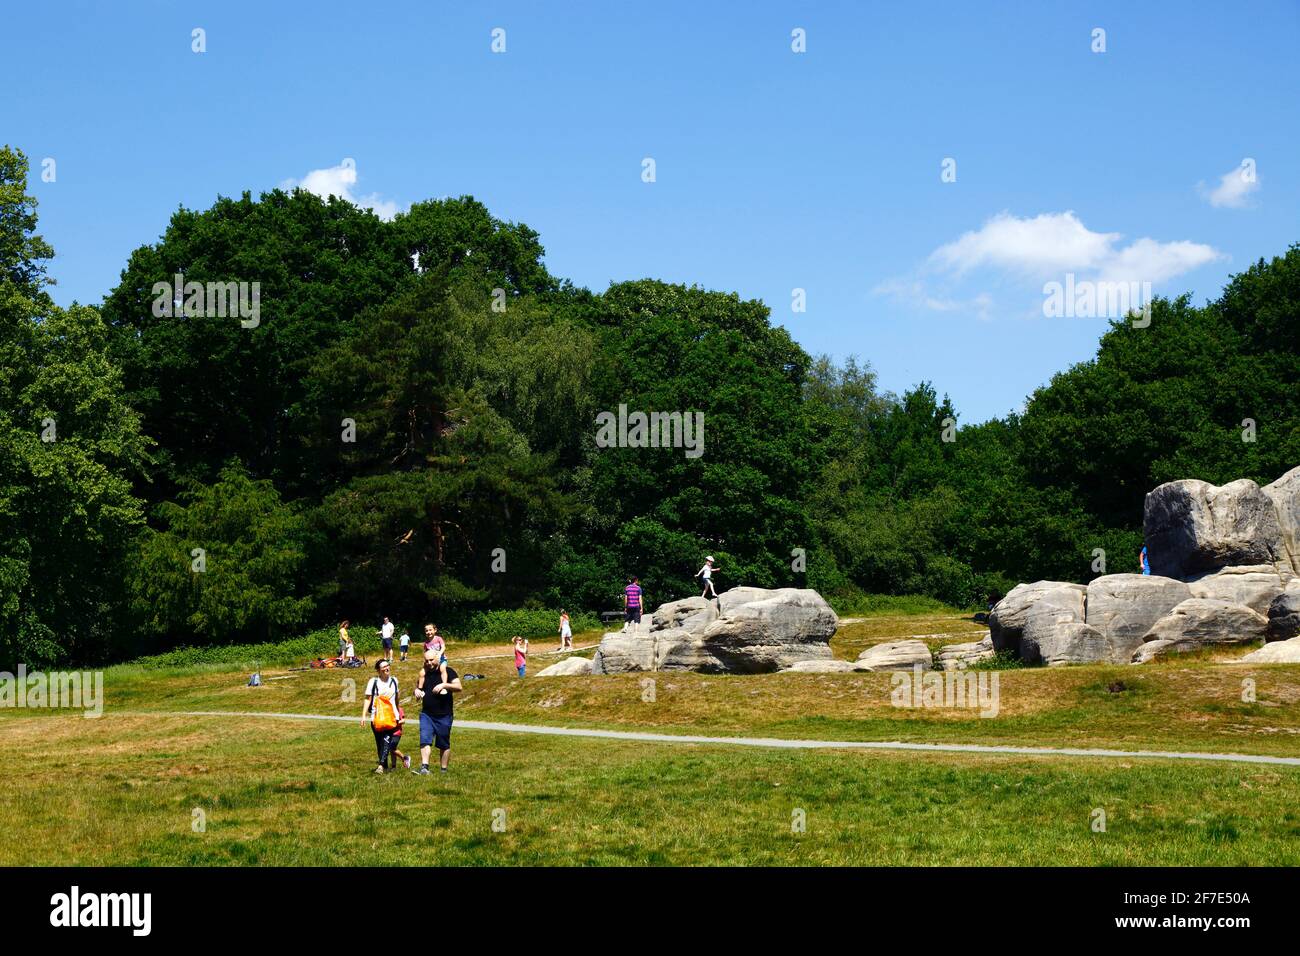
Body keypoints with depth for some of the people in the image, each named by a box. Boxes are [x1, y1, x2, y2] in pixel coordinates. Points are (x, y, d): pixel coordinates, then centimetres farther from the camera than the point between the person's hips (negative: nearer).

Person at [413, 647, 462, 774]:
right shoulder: (423, 674, 11)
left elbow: (459, 687, -15)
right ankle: (424, 767, -20)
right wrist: (416, 691, -1)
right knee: (424, 740, -13)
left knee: (444, 745, 6)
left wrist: (444, 685, -30)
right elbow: (417, 687, 23)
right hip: (426, 714, 3)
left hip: (444, 716, -3)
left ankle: (444, 770, 14)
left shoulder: (448, 672, -3)